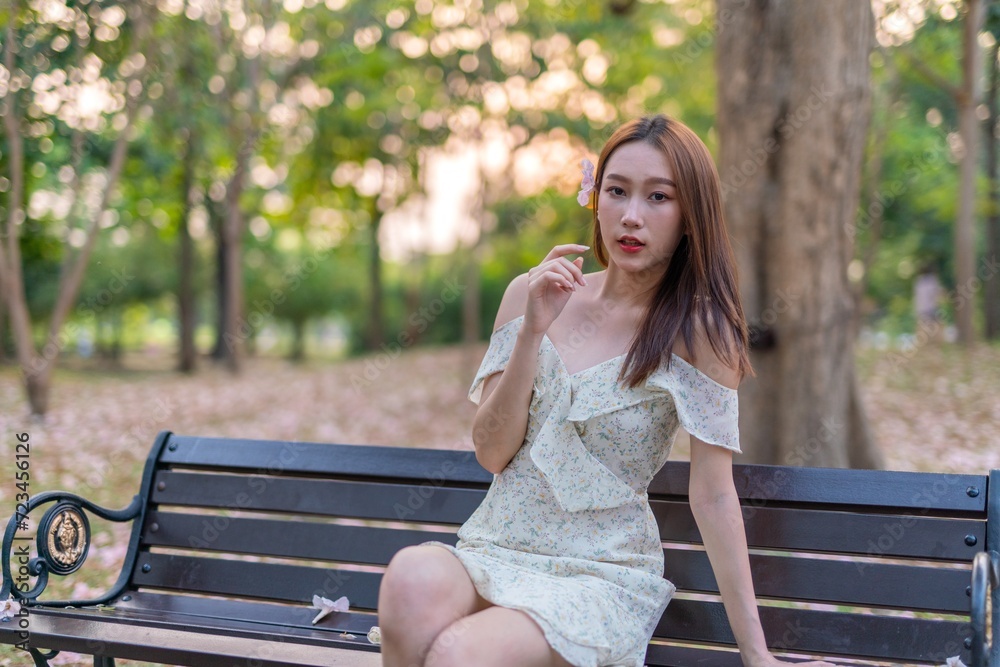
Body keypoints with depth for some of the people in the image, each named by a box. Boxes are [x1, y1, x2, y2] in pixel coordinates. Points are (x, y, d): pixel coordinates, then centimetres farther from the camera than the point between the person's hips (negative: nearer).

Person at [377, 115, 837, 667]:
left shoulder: (699, 331, -6)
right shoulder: (527, 295, 4)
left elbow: (713, 494, -8)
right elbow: (492, 453, 0)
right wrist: (533, 330, -13)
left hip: (603, 575, -3)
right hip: (493, 551, 3)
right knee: (413, 576, -32)